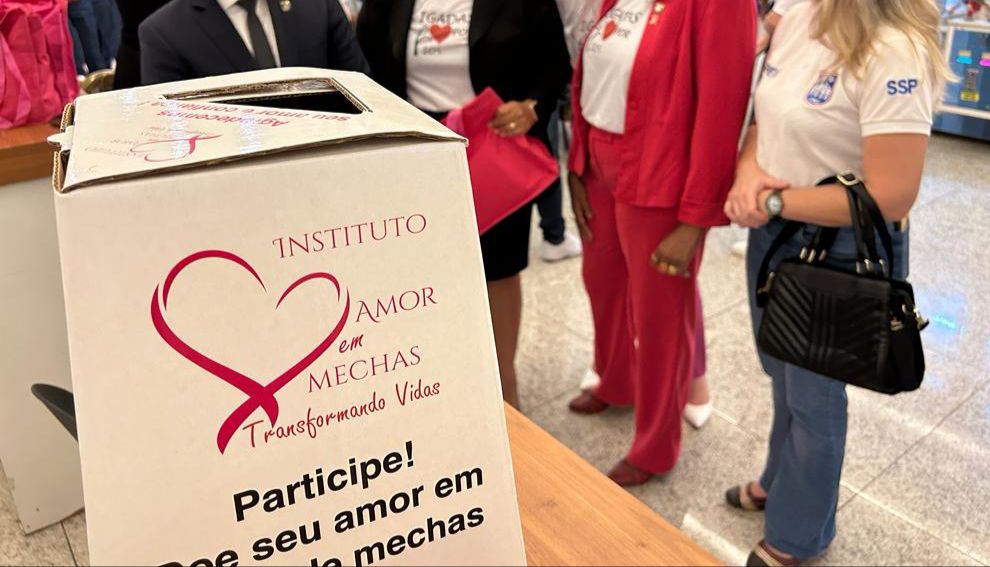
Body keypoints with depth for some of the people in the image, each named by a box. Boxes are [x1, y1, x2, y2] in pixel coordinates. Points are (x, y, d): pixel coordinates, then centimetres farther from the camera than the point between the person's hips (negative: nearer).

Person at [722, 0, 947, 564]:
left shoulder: (895, 53, -26)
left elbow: (891, 196, -28)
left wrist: (776, 201, -20)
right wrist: (748, 169, -12)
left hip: (838, 254, -7)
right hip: (771, 234, 7)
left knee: (812, 393, 13)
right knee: (783, 376, 25)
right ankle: (782, 480, 53)